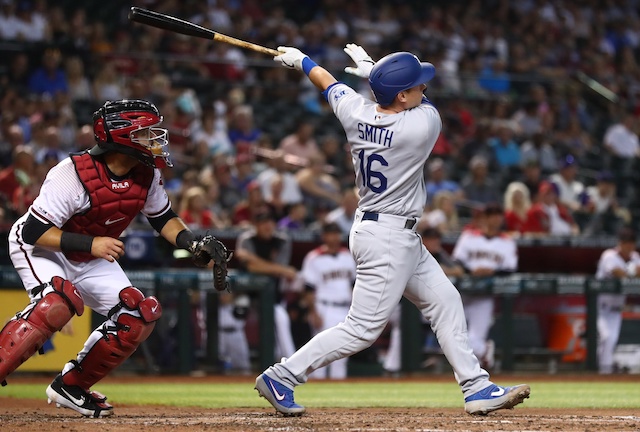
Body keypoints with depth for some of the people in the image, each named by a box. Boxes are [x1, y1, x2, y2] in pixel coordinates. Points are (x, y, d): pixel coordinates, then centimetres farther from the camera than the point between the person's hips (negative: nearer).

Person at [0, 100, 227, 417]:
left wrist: (195, 245, -11)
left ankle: (70, 387, 10)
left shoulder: (147, 175, -11)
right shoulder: (74, 174, -32)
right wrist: (90, 244, -39)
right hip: (38, 249, -8)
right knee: (59, 301, -36)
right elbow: (33, 232, -31)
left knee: (140, 314, -2)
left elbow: (163, 218, 7)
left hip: (90, 259, 8)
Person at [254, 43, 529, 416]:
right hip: (387, 237, -9)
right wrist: (372, 68, 10)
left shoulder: (356, 112, -6)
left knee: (445, 301, 14)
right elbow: (425, 105, 2)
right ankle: (281, 377, 0)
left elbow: (330, 83, 15)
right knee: (364, 329, -4)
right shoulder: (424, 125, -22)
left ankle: (477, 388, 18)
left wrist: (301, 60, 33)